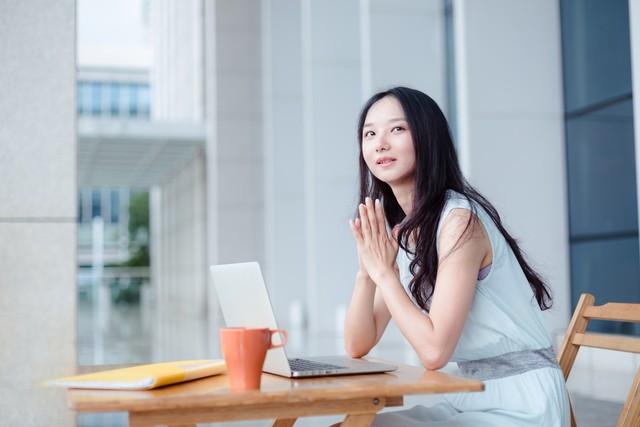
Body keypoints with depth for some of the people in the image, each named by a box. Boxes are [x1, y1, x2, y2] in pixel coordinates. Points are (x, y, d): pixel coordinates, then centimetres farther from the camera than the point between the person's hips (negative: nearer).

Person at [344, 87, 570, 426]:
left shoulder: (459, 219, -18)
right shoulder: (397, 231, 7)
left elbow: (434, 351, -23)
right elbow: (357, 347, 2)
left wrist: (384, 273, -15)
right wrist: (366, 272, -13)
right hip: (468, 399, 7)